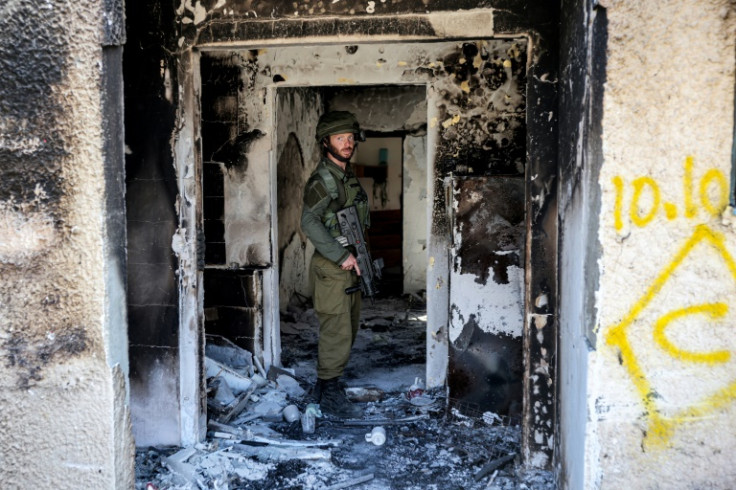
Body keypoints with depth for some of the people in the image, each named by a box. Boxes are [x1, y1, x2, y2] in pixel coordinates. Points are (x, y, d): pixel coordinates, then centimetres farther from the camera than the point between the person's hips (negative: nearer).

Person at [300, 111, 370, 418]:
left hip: (349, 266, 10)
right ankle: (330, 397, 8)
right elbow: (309, 222, -25)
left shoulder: (348, 176, 13)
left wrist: (358, 255, 14)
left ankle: (326, 386, 30)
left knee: (347, 330, 17)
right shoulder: (322, 179, -15)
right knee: (336, 332, -4)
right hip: (332, 267, -9)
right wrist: (341, 256, -23)